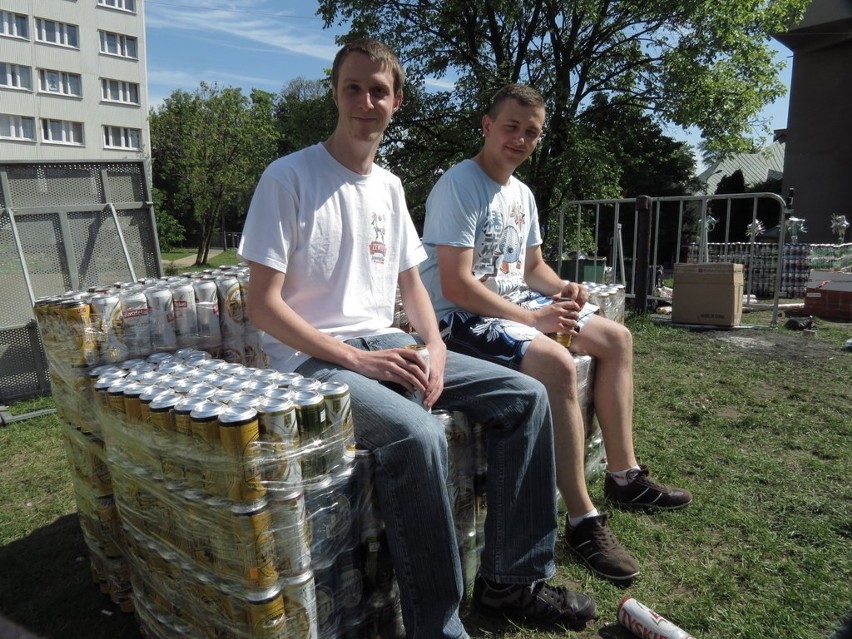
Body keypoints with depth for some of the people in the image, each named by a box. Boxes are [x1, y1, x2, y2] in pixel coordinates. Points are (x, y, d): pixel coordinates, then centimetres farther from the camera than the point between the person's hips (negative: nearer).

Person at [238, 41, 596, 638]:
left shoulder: (390, 186, 13)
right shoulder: (289, 177, -8)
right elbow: (263, 305, -12)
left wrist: (434, 347, -1)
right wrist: (355, 360, -19)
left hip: (386, 345, 7)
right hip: (313, 359, -6)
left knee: (526, 396, -3)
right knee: (419, 434, -35)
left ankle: (512, 579, 8)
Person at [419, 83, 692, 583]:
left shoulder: (522, 194, 13)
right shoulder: (458, 187, -15)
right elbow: (456, 286, -23)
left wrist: (562, 289, -2)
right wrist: (534, 318, -21)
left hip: (518, 303, 10)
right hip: (463, 317, -10)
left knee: (616, 338, 8)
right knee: (558, 364, -32)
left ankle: (625, 475, 14)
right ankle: (583, 520, -17)